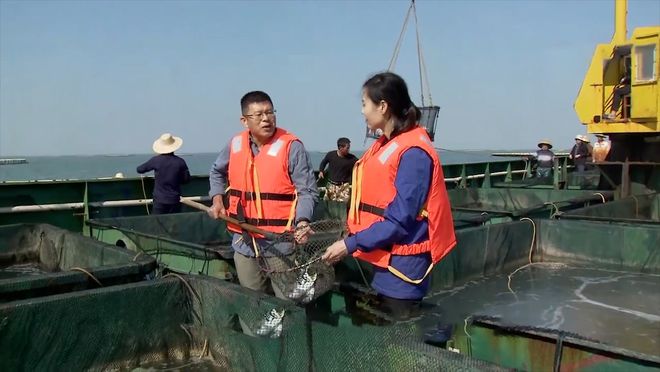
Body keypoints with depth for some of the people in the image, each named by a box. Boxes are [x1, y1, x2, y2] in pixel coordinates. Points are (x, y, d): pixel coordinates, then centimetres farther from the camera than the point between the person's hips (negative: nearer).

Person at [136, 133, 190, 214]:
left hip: (160, 200, -1)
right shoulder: (180, 162, -5)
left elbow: (139, 169, 5)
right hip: (175, 200, 1)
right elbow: (187, 179, 3)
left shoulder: (156, 160, -7)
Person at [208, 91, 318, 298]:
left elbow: (307, 191, -12)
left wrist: (302, 222, -28)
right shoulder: (235, 145, 4)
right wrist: (217, 200, 10)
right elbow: (217, 172, 24)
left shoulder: (291, 146, -12)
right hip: (244, 242, 6)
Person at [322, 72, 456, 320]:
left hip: (401, 264, -9)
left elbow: (400, 220, -21)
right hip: (382, 259, 9)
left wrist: (351, 244, -20)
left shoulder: (413, 153, -19)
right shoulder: (385, 145, 8)